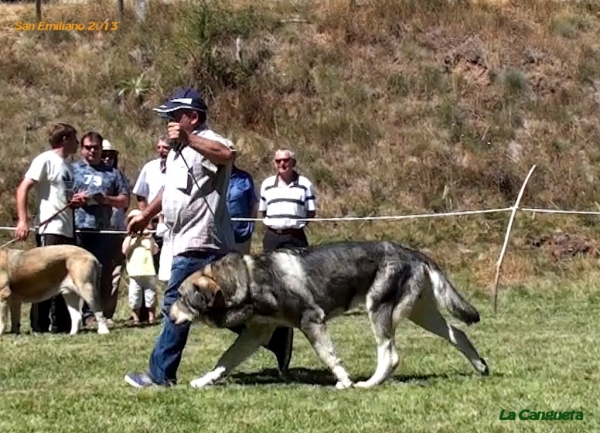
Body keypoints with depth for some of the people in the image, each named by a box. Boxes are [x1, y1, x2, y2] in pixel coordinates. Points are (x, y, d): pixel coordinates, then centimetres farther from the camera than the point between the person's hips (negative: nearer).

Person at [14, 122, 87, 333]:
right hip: (50, 230, -8)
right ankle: (38, 324, -1)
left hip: (67, 231, 8)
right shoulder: (45, 160, -6)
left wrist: (76, 201, 5)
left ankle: (61, 324, 15)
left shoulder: (67, 165, 18)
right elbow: (22, 189, -12)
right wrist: (23, 220, -21)